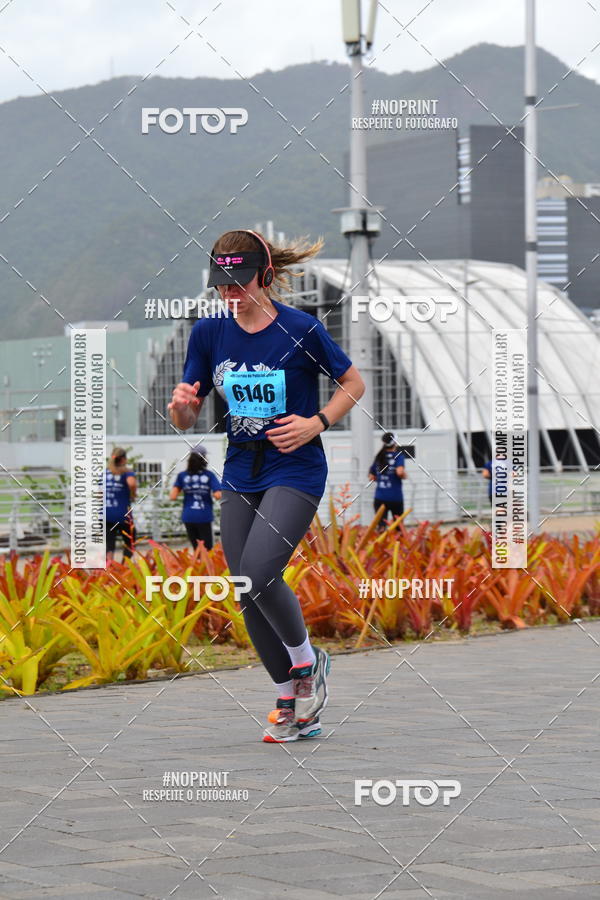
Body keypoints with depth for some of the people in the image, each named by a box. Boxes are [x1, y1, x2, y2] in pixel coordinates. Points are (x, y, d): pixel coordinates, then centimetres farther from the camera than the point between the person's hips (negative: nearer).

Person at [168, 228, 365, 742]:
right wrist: (182, 404, -18)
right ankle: (292, 705, 18)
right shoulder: (209, 333, 0)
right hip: (241, 474, 5)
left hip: (296, 472, -5)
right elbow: (188, 420, 5)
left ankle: (308, 662, 7)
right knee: (248, 591, 4)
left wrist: (316, 423, -14)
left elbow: (353, 383, 1)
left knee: (257, 576, -21)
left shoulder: (301, 330, -12)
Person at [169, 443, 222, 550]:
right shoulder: (209, 475, -5)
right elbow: (218, 495, -13)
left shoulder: (182, 476, 0)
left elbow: (172, 497, -6)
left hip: (188, 517, 2)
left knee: (196, 549, 14)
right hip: (204, 517, -2)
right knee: (207, 549, 2)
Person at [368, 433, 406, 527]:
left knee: (381, 525, -4)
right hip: (396, 497, -2)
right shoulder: (398, 455, -4)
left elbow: (371, 477, 12)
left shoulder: (379, 457, 9)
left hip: (380, 497, 2)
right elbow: (400, 472, -20)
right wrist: (404, 475, 1)